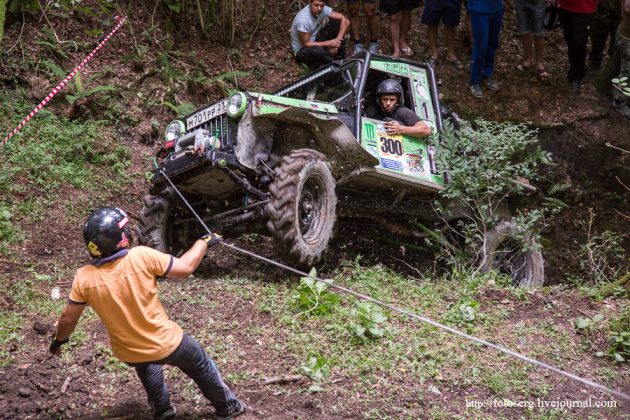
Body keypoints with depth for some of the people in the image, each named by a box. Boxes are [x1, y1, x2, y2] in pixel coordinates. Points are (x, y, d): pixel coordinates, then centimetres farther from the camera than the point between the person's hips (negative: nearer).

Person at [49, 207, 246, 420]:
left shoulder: (84, 278, -18)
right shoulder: (141, 257, -26)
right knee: (200, 364, 26)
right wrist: (204, 241, 4)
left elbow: (68, 318, -6)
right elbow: (185, 267, -14)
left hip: (128, 354, 3)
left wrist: (58, 340, 15)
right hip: (166, 343, -3)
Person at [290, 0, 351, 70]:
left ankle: (340, 58, 0)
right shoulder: (302, 20, -30)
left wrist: (337, 41, -23)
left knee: (337, 23, -11)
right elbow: (306, 44, -23)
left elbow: (345, 21, -13)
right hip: (302, 51, -6)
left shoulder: (323, 9, -13)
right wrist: (329, 43, -24)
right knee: (317, 50, -41)